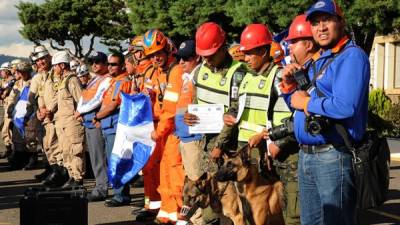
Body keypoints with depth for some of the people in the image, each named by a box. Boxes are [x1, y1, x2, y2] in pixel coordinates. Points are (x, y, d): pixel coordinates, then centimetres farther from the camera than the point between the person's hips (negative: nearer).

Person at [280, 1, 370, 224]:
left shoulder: (352, 56, -11)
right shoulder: (316, 60, 17)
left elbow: (345, 107, -25)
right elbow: (298, 103, 21)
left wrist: (307, 102, -12)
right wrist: (289, 84, 3)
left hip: (334, 156, -9)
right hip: (306, 154, 9)